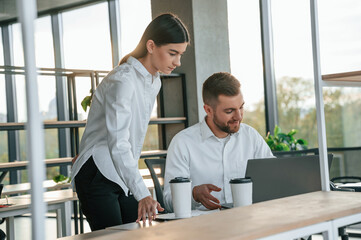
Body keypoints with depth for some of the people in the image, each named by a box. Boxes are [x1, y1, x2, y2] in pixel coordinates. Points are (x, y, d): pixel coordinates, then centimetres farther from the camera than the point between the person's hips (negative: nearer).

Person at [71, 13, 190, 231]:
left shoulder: (154, 82, 10)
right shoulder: (122, 80, -19)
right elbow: (118, 143, -29)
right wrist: (142, 194, -37)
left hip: (123, 177, 8)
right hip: (98, 176, -8)